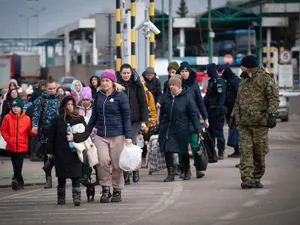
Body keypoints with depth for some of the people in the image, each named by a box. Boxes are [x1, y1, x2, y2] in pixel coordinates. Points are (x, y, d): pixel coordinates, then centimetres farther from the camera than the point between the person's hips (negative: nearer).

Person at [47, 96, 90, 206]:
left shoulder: (79, 119, 3)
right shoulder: (57, 120, 4)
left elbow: (86, 133, -2)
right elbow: (51, 136, 6)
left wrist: (74, 137, -16)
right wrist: (50, 151, 3)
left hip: (74, 152, -1)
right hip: (60, 153, 1)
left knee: (75, 176, -10)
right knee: (61, 176, 8)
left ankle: (77, 197, -13)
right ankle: (61, 198, 19)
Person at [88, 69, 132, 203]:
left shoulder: (120, 96, -4)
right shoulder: (99, 95, 9)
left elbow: (126, 117, -4)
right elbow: (94, 115, 18)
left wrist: (128, 136, -9)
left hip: (117, 135, -3)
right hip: (101, 135, 3)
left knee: (117, 164, 2)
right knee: (103, 161, -13)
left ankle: (117, 191, 16)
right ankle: (105, 189, -1)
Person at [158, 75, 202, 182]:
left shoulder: (187, 97, -8)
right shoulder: (167, 97, 5)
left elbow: (194, 114, -8)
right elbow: (162, 113, 14)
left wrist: (198, 130, -11)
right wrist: (161, 128, 12)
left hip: (181, 130, -3)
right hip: (167, 129, 3)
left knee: (184, 152, 9)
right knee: (167, 151, -4)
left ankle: (187, 171, 30)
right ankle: (170, 174, 2)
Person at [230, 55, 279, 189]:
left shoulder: (265, 79, -1)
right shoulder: (244, 81, 21)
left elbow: (274, 98, -8)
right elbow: (238, 101, 28)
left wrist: (272, 114, -19)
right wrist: (233, 116, 20)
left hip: (259, 122, -5)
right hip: (243, 123, 5)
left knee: (259, 152, 1)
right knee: (245, 150, -8)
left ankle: (256, 178, 12)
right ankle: (247, 179, -14)